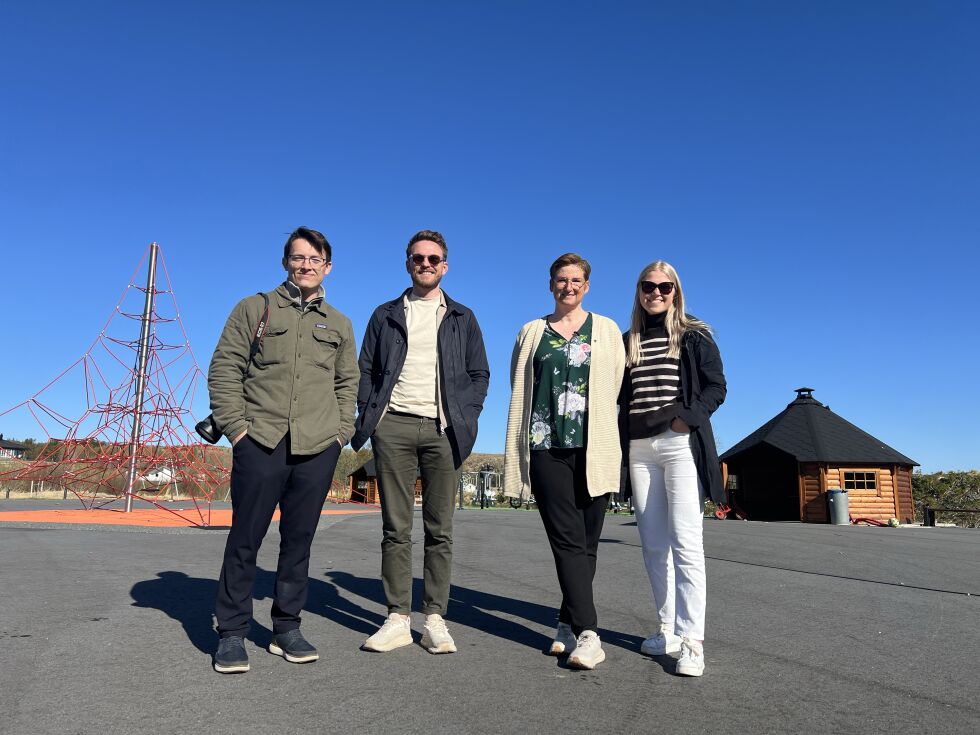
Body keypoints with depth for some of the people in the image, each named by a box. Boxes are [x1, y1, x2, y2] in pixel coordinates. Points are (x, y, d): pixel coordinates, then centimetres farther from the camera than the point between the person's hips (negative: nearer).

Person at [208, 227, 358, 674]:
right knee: (245, 540, 1)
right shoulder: (255, 309, 7)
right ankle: (231, 634, 14)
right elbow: (224, 368, 3)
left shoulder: (338, 325, 15)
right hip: (260, 441, -2)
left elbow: (348, 382, 18)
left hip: (318, 450, 3)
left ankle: (286, 629, 20)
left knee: (299, 540, 8)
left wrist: (341, 432, 7)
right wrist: (234, 425, -7)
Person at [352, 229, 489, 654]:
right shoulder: (386, 315, 15)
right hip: (394, 427, 0)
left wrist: (465, 418, -1)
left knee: (440, 530, 2)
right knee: (396, 528, 2)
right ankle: (398, 619, 8)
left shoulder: (462, 318, 15)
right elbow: (366, 370, 13)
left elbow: (479, 374, 13)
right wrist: (368, 416, -1)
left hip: (442, 429, 0)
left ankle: (435, 619, 10)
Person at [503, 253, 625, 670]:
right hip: (546, 447, 0)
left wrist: (608, 438, 2)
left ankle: (569, 624, 18)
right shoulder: (532, 333, 15)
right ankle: (587, 633, -7)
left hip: (593, 448, 1)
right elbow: (519, 393, 15)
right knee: (568, 540, -7)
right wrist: (514, 453, 13)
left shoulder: (607, 331, 13)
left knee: (586, 543, 3)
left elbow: (617, 388, 9)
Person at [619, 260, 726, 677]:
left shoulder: (693, 336, 6)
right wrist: (621, 441, 5)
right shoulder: (627, 342, 17)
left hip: (681, 444, -4)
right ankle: (667, 629, 16)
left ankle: (691, 641, -7)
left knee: (684, 542, -10)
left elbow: (715, 387, 1)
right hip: (639, 448, 4)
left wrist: (688, 418, -14)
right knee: (653, 545, 6)